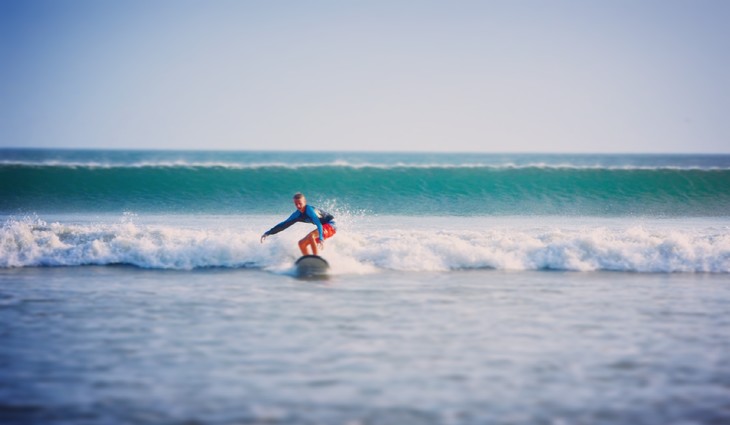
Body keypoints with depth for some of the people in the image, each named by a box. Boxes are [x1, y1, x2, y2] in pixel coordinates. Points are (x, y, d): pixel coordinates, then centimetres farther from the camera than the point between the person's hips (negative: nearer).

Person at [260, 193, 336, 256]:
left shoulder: (309, 209, -25)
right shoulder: (297, 215, -1)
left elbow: (318, 224, -38)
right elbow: (284, 224, 6)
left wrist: (321, 239, -52)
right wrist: (268, 233, 2)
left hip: (330, 225, -9)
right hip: (323, 226, 9)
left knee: (311, 236, -32)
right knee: (302, 243, 5)